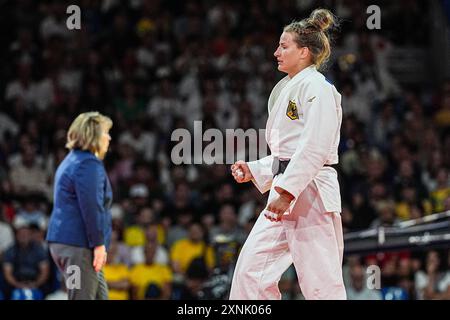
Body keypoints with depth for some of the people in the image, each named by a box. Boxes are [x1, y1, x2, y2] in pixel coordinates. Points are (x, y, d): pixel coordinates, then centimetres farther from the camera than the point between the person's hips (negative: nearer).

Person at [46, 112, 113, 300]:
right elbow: (91, 207, -20)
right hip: (79, 244, -10)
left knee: (100, 296, 13)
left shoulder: (71, 161, 19)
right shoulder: (89, 164, -13)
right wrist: (99, 244, -18)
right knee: (83, 297, -8)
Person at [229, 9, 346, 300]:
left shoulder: (317, 87, -9)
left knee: (321, 284, -8)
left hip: (311, 193, -10)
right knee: (252, 268, 5)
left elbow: (315, 148, -19)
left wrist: (286, 190, -24)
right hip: (287, 193, 10)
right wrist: (254, 170, 16)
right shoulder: (290, 89, 21)